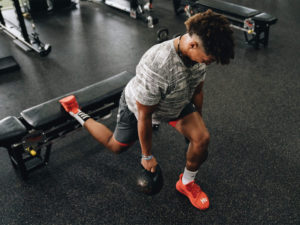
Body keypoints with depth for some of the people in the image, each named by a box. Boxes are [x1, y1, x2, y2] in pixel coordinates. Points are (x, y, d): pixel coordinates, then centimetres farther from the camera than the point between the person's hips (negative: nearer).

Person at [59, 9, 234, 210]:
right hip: (137, 106, -5)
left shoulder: (198, 52, -22)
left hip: (176, 102, 5)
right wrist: (147, 155, -16)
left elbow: (197, 90, -1)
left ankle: (186, 183, 16)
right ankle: (76, 112, 35)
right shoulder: (156, 66, -44)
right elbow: (144, 115, -30)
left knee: (202, 139, -13)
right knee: (116, 146, 17)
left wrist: (198, 123, 13)